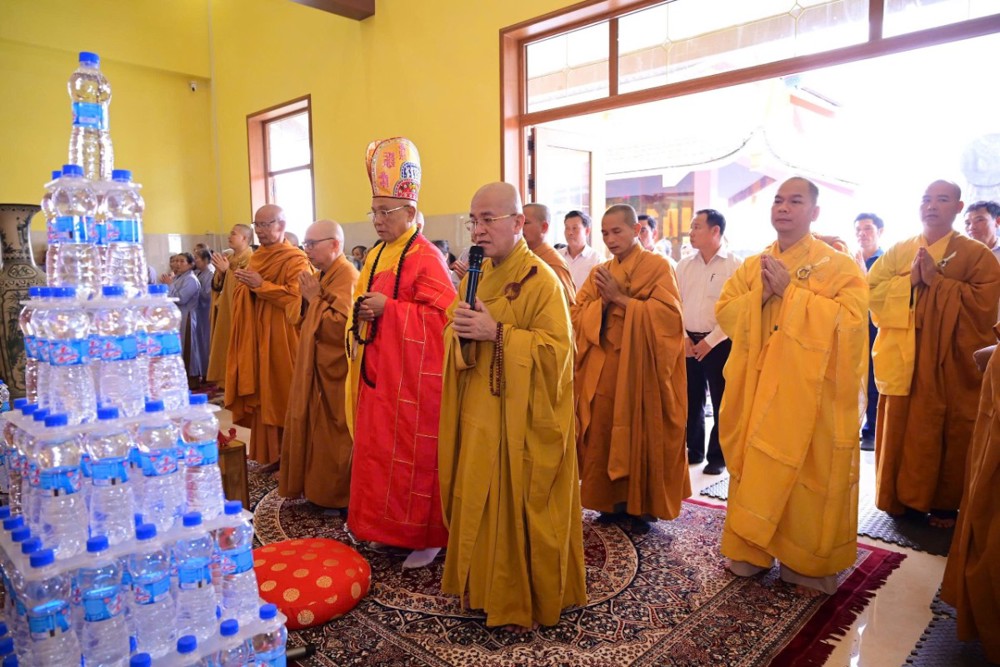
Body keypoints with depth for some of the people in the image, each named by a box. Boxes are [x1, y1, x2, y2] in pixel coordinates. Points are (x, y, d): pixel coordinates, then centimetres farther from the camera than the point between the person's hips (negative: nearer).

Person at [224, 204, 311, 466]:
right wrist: (243, 282, 6)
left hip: (282, 340, -7)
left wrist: (261, 285, -21)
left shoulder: (295, 260, -8)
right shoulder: (256, 258, 16)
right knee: (262, 395, 8)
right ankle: (270, 453, 18)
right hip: (256, 339, 7)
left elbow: (299, 299, -21)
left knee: (283, 397, -3)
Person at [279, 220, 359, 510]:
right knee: (315, 429, 16)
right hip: (315, 366, 10)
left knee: (334, 434, 1)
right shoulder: (321, 276, 12)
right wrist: (305, 298, -4)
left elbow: (340, 326, -26)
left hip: (335, 370, -10)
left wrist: (314, 299, -16)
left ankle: (339, 496, 14)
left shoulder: (347, 278, -18)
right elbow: (297, 317, 15)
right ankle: (317, 486, 29)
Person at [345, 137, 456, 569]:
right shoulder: (376, 256, 13)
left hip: (411, 379, -8)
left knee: (412, 456, 0)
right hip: (377, 374, 9)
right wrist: (360, 312, 3)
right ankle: (386, 525, 32)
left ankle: (426, 537, 16)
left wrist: (388, 309, -22)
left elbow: (443, 315, -21)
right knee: (377, 449, 15)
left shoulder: (425, 258, -14)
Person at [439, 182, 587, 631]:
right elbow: (455, 338, 14)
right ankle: (483, 586, 32)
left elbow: (557, 348, -17)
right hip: (478, 415, 7)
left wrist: (497, 333, -23)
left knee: (519, 506, 3)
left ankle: (524, 599, 22)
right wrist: (459, 331, -9)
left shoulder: (541, 280, -12)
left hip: (522, 420, -6)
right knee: (479, 502, 14)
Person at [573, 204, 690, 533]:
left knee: (643, 437, 3)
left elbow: (668, 314, -13)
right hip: (602, 370, 4)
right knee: (604, 436, 5)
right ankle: (611, 501, 21)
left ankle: (643, 506, 17)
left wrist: (620, 297, -14)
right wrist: (603, 301, -12)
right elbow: (577, 316, 7)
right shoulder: (599, 272, 13)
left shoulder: (658, 266, -1)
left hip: (641, 368, -4)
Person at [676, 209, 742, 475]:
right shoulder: (684, 265, 8)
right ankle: (694, 450, 25)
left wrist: (710, 341, -13)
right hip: (688, 342, 5)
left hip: (720, 343, -4)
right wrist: (683, 337, -2)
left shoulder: (734, 265, -6)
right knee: (691, 400, 11)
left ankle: (718, 456, 16)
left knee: (721, 401, 3)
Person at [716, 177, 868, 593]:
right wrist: (760, 295, -11)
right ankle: (752, 550, 22)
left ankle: (808, 561, 20)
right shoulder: (752, 266, 11)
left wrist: (791, 291, -15)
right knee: (755, 468, 7)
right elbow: (724, 313, 6)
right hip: (758, 387, 4)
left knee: (810, 472, 3)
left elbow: (851, 316, -15)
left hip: (812, 391, -3)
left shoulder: (838, 265, -2)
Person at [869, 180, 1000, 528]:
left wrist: (936, 280, -15)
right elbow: (871, 291, 2)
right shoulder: (898, 251, 10)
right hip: (902, 360, 3)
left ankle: (944, 503, 19)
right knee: (900, 431, 5)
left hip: (950, 363, -2)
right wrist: (909, 279, -11)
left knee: (949, 433, 5)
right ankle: (901, 496, 19)